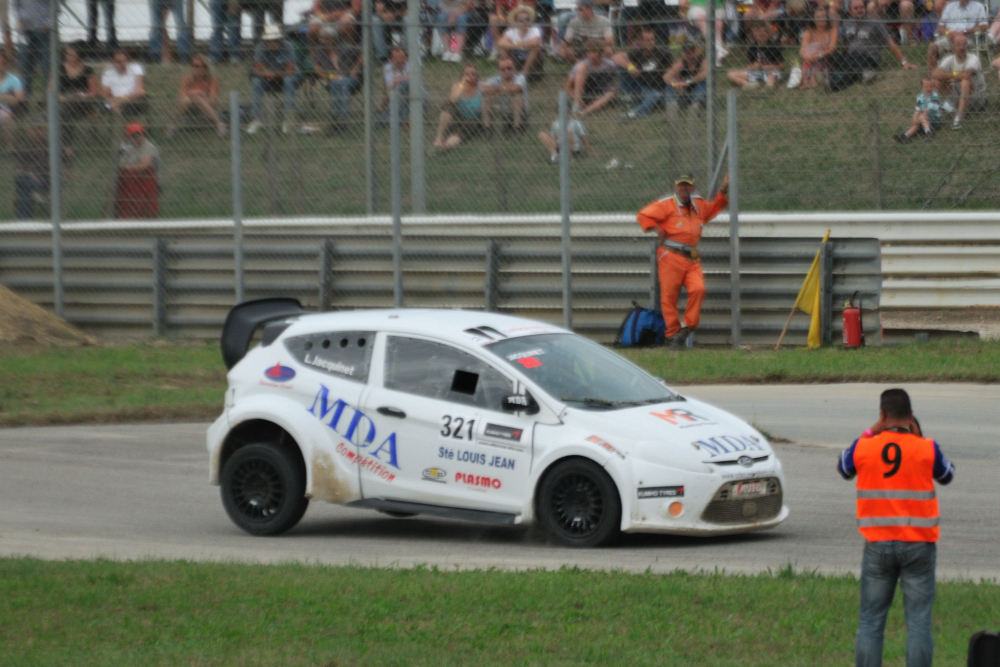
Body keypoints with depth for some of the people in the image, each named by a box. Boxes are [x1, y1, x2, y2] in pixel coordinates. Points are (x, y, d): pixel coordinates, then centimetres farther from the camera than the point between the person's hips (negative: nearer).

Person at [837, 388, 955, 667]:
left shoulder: (864, 447, -4)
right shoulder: (926, 449, -8)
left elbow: (843, 468, 18)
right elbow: (947, 475, 12)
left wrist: (871, 433, 15)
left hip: (878, 545, 1)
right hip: (918, 545, -1)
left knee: (870, 620, 7)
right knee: (918, 620, 2)